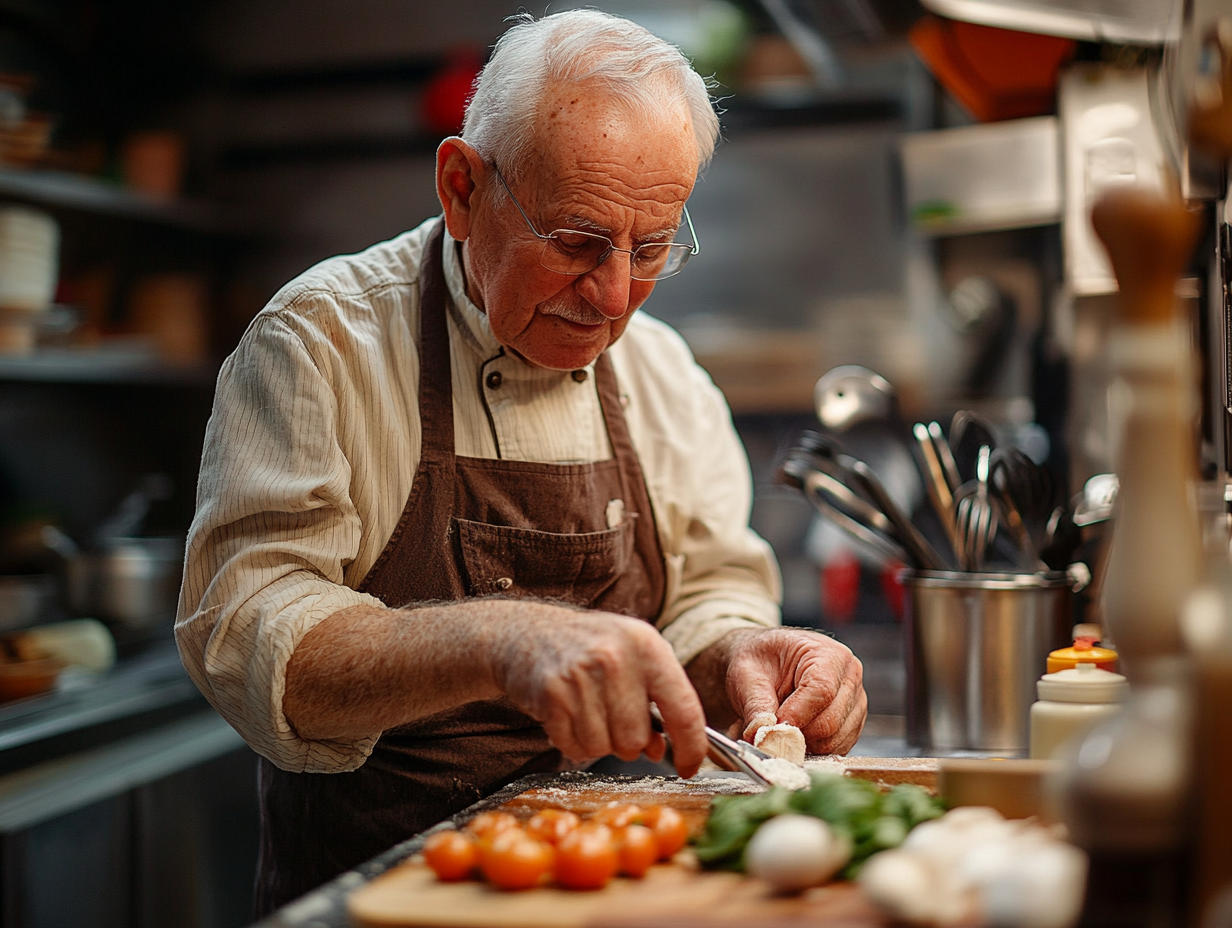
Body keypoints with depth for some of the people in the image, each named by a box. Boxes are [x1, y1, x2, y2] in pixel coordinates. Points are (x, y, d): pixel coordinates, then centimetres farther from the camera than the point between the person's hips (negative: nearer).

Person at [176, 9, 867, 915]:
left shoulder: (663, 372, 6)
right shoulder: (319, 343, -11)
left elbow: (707, 595, 7)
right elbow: (248, 630, -21)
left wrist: (735, 656, -17)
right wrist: (496, 642, -37)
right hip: (366, 884, -5)